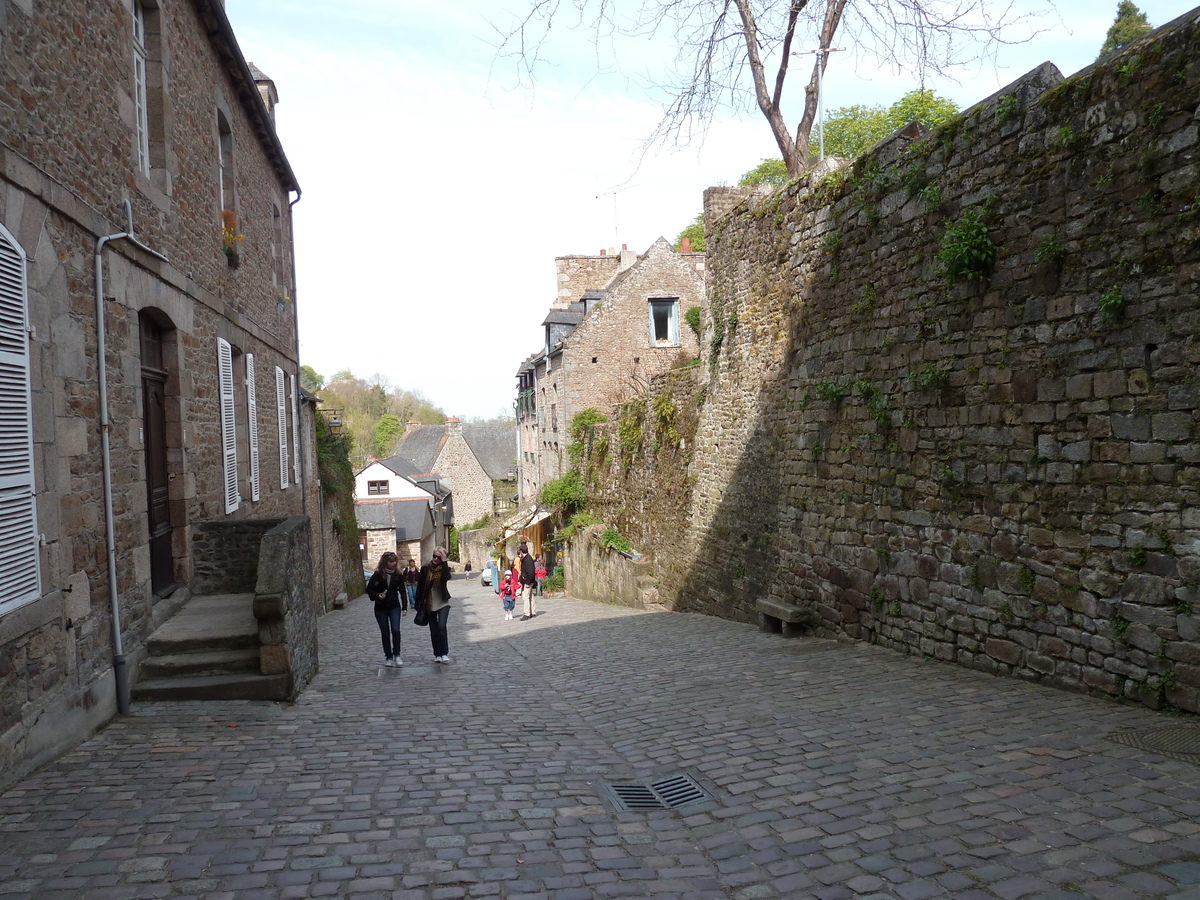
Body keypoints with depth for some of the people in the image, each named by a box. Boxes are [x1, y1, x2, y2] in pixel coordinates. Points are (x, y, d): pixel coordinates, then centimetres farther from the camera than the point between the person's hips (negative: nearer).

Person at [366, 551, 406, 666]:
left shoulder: (398, 575, -1)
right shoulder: (377, 575, -6)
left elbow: (402, 591, 4)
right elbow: (369, 589, 0)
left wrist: (404, 607, -2)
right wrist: (377, 596, -20)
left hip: (394, 607, 0)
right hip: (380, 608, 0)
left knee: (395, 630, -15)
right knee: (385, 634, 6)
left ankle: (397, 655, -3)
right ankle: (388, 657, 18)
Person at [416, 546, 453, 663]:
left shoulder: (444, 568, -3)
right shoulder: (425, 569, 2)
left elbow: (446, 578, -26)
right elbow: (420, 586, 5)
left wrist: (444, 562, -23)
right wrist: (419, 603, 3)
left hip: (442, 603, -3)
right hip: (429, 604, 3)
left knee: (441, 626, -19)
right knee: (434, 630, 7)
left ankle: (444, 653, -10)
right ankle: (438, 654, 17)